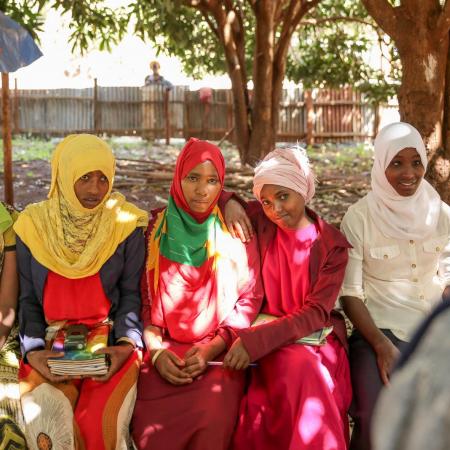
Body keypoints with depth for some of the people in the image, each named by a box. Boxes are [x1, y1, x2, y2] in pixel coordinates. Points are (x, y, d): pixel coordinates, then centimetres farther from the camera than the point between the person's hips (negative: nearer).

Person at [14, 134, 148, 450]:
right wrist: (33, 351, -9)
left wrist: (127, 344, -14)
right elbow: (28, 299, 6)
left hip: (110, 340, -1)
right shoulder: (33, 225, 3)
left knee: (103, 420, -26)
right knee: (48, 417, -26)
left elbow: (131, 293, 2)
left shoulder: (126, 224, 0)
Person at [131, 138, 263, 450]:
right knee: (151, 421, -25)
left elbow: (250, 298, 2)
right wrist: (155, 352, -9)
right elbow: (143, 298, 7)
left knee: (212, 417, -29)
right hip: (166, 350, 1)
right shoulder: (155, 229, 6)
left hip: (220, 351, -1)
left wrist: (211, 348, -11)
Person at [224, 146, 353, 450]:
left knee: (307, 370, -34)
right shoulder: (260, 223, 2)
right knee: (297, 366, -32)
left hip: (317, 336, -1)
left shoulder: (333, 245, -3)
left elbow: (317, 312, -11)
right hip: (269, 340, 1)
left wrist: (256, 340, -22)